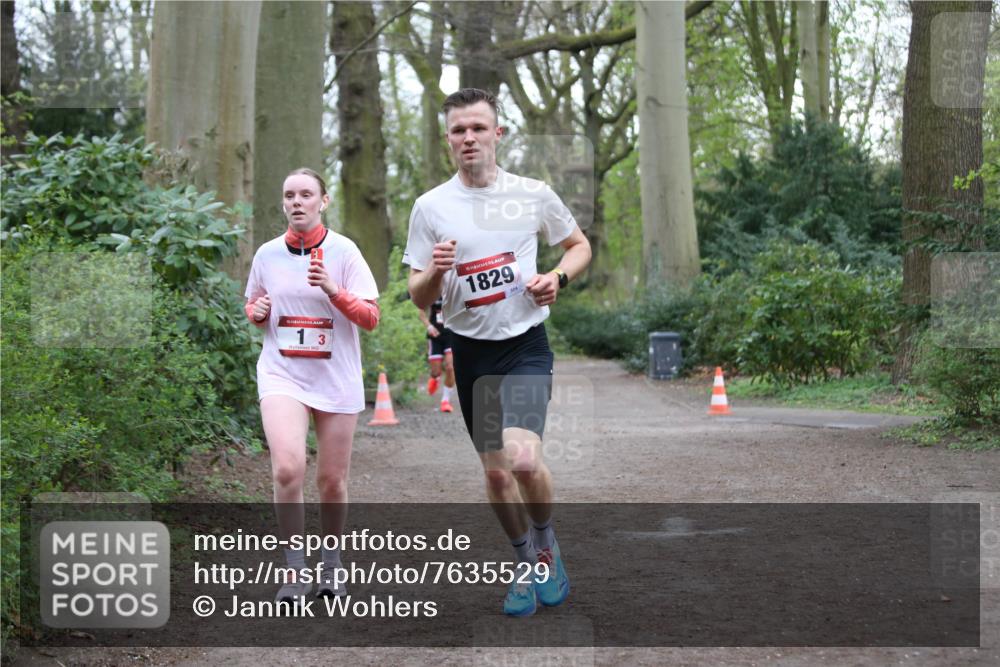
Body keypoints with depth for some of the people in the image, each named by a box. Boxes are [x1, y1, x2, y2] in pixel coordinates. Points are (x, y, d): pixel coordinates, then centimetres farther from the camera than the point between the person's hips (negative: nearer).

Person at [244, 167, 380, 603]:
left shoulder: (343, 251, -2)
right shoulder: (267, 254, 5)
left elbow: (370, 318, -5)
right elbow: (254, 306, 21)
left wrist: (333, 290, -20)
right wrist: (257, 311, -2)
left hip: (336, 379, 0)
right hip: (282, 374, 0)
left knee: (332, 481, 6)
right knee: (287, 469, -20)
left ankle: (331, 564, 28)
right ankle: (296, 571, -10)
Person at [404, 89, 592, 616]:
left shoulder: (533, 194, -2)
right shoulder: (430, 206, 0)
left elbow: (579, 245, 14)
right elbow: (419, 298, 2)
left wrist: (558, 278, -7)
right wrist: (434, 272, -21)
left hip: (525, 344, -2)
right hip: (470, 350, 3)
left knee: (523, 459, -22)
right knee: (495, 471, 9)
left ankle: (547, 542, 6)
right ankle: (527, 564, 30)